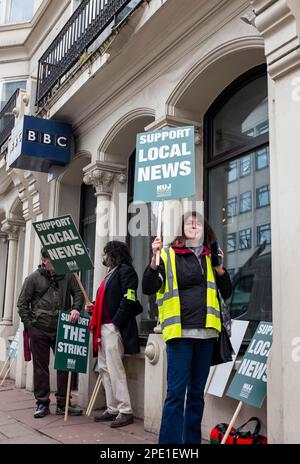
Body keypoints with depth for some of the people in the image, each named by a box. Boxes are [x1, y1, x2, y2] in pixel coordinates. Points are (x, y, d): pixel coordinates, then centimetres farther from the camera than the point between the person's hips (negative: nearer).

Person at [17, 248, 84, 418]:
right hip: (39, 330, -1)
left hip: (62, 329, 1)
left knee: (64, 365, 4)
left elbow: (78, 293, 7)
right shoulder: (34, 278, 4)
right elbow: (22, 303, 6)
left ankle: (63, 404, 16)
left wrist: (76, 308, -13)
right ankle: (42, 403, 18)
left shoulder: (67, 275, 6)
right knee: (41, 367, 6)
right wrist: (29, 324, -1)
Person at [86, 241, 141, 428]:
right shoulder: (111, 273, 21)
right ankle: (112, 409, 19)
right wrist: (94, 307, 9)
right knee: (104, 368, 11)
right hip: (104, 327, 10)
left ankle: (125, 411, 0)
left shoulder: (125, 270, -7)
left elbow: (128, 300, -16)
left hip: (115, 328, -10)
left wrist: (115, 323, -19)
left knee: (115, 369, -8)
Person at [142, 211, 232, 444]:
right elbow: (149, 289, -5)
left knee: (197, 392, 13)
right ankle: (170, 441, 3)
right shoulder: (169, 255, 2)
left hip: (206, 332, 4)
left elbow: (226, 293, 13)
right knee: (177, 391, -6)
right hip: (179, 331, -4)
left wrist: (220, 269, -3)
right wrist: (154, 261, -19)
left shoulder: (211, 257, 13)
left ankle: (192, 440, 24)